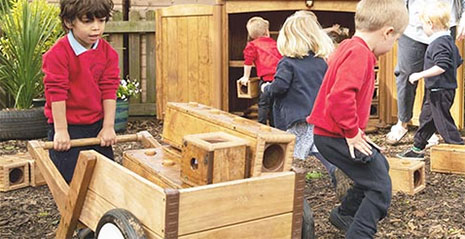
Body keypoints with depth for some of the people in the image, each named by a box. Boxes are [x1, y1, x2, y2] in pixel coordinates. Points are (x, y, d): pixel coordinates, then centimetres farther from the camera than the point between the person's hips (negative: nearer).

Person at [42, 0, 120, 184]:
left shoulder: (107, 52, -2)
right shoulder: (58, 54, -17)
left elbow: (109, 90, -3)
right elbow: (56, 93, -16)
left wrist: (108, 127, -5)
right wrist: (61, 131, -14)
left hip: (97, 125, 5)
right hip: (68, 127, -5)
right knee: (71, 181, 0)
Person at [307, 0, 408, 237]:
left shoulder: (349, 46, 11)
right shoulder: (359, 52, -21)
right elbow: (341, 96, -34)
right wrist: (352, 132, -21)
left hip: (331, 133, 10)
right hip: (338, 137, -10)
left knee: (380, 167, 25)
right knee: (380, 188, -5)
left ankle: (345, 213, 38)